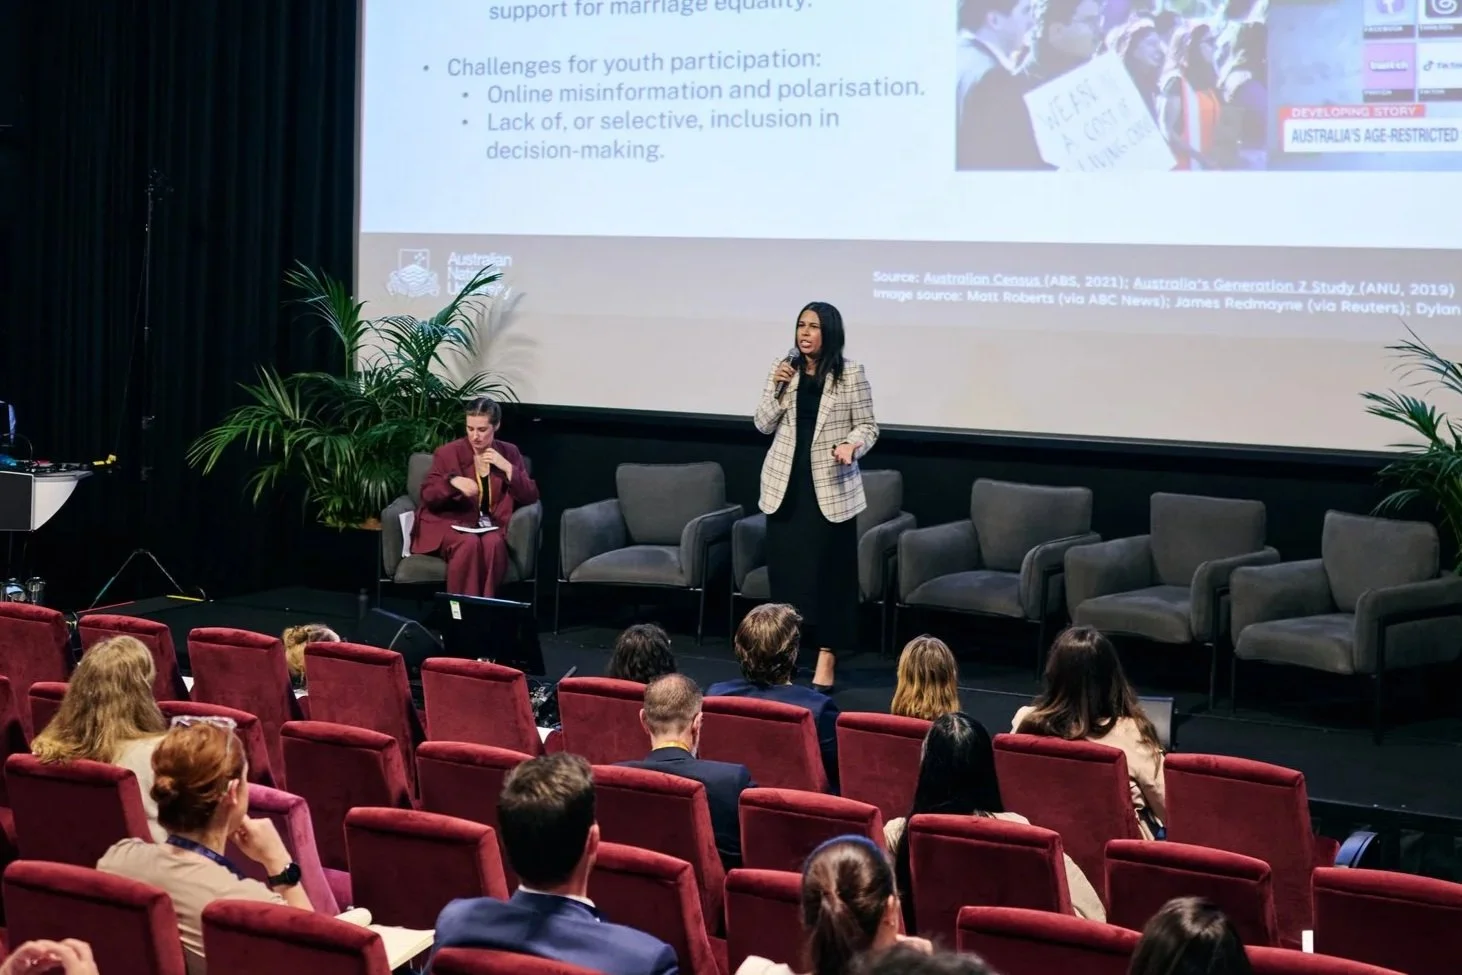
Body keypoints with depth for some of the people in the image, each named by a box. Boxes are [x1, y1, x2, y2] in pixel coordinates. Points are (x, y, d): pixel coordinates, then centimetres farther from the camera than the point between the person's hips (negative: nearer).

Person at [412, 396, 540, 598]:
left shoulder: (509, 453, 9)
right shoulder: (447, 453, 3)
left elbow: (530, 497, 4)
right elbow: (427, 497, -1)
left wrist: (508, 468, -9)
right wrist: (452, 481, -21)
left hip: (490, 526, 1)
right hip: (452, 523, -1)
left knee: (493, 543, -35)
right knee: (469, 543, -36)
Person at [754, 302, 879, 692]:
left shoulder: (850, 373, -4)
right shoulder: (783, 369, 5)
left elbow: (867, 426, 0)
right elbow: (764, 425, 5)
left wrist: (851, 445, -21)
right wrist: (776, 388, -11)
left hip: (831, 487, -3)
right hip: (785, 483, 3)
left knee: (828, 571, -1)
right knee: (785, 568, 6)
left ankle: (825, 661, 4)